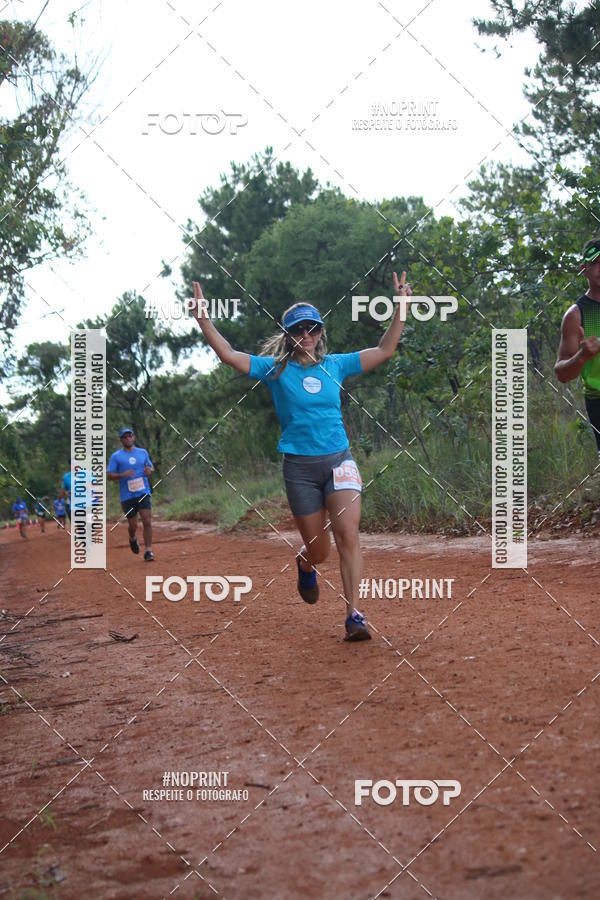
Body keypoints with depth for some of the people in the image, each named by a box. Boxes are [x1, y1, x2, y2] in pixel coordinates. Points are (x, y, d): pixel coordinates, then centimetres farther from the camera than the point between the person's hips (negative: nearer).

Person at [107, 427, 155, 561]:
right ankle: (132, 539, 39)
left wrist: (150, 470, -3)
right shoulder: (116, 456, 0)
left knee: (147, 522, -11)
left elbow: (151, 467, 21)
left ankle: (148, 551, -7)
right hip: (127, 496, -1)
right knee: (133, 526, 4)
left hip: (143, 493, 1)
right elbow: (109, 475, -3)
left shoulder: (143, 452, 10)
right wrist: (123, 475, -20)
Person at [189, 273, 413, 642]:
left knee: (348, 534, -16)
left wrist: (401, 308, 3)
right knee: (318, 550, 6)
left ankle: (354, 615, -15)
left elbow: (384, 351, 11)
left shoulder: (336, 365, 9)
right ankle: (305, 565, 45)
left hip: (339, 460, 1)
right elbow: (229, 355, -7)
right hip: (300, 468, -1)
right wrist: (203, 319, -15)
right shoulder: (275, 369, 3)